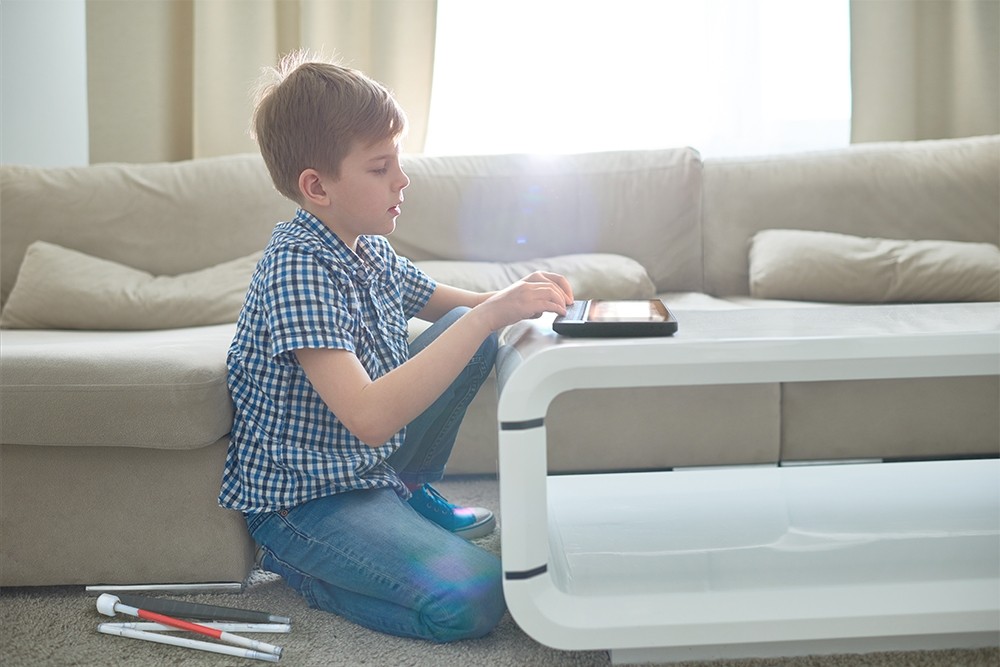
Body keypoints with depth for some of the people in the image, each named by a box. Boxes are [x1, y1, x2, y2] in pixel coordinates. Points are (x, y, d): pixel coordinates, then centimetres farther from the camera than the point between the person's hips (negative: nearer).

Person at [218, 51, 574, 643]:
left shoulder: (371, 252, 1)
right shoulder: (298, 269, -26)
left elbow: (449, 304, 18)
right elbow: (371, 418, -37)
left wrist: (517, 301, -7)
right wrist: (490, 314, -36)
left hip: (370, 461, 9)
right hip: (303, 497, -9)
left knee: (471, 326, 4)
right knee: (474, 599, -26)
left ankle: (414, 494, 16)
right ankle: (296, 564, -3)